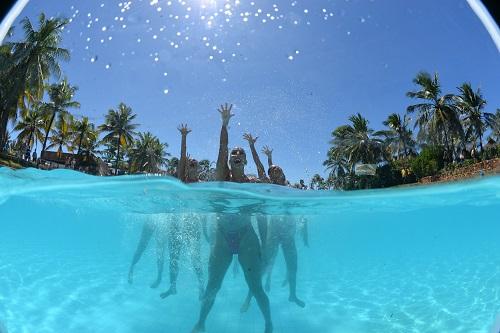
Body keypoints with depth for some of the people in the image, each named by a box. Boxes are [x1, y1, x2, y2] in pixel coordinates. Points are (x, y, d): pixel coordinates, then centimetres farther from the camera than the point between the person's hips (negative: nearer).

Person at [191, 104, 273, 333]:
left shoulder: (252, 182, 4)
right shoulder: (222, 177, 4)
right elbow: (222, 149, -4)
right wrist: (225, 123, -6)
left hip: (246, 236, -1)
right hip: (223, 236, 1)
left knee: (255, 287, 4)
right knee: (212, 285, 9)